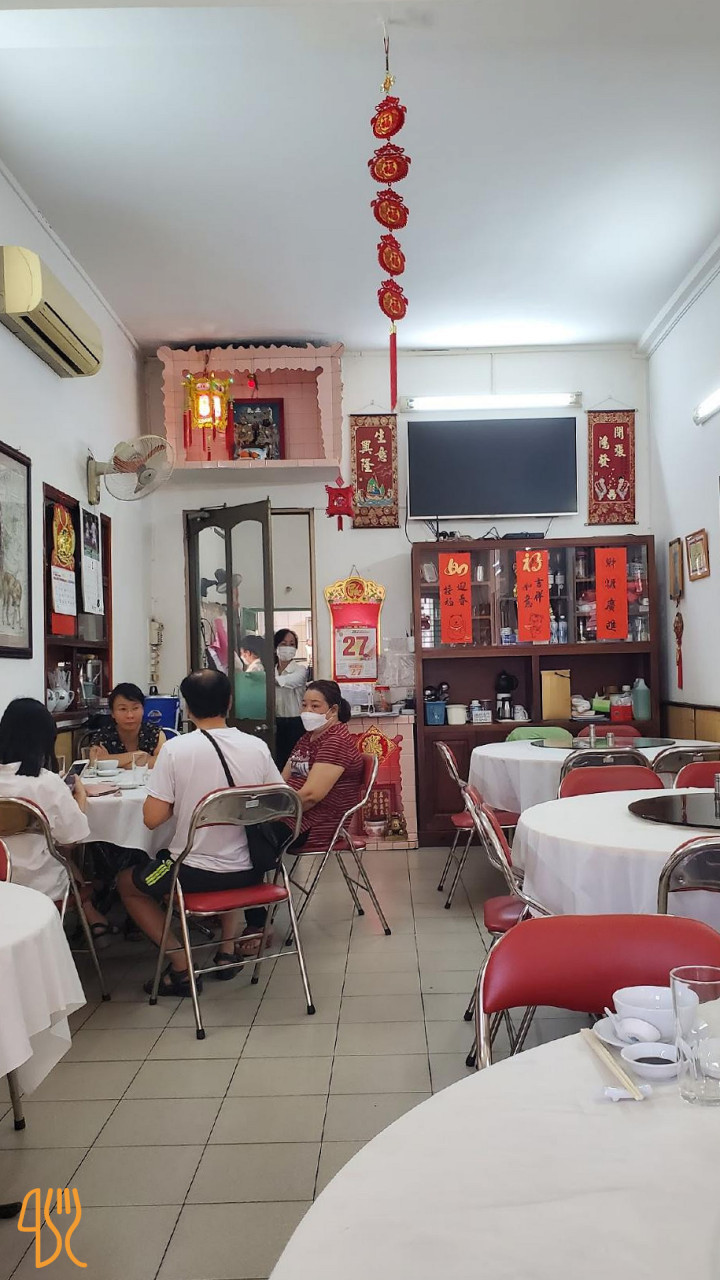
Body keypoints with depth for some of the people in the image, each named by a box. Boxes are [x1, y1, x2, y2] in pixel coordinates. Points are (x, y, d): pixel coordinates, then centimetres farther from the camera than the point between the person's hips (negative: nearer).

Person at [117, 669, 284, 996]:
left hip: (194, 874, -4)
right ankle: (227, 950, 29)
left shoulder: (175, 749, -16)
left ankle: (180, 966, 14)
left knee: (127, 883, 25)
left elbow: (152, 818, -14)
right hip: (247, 873, 4)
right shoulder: (257, 747, -7)